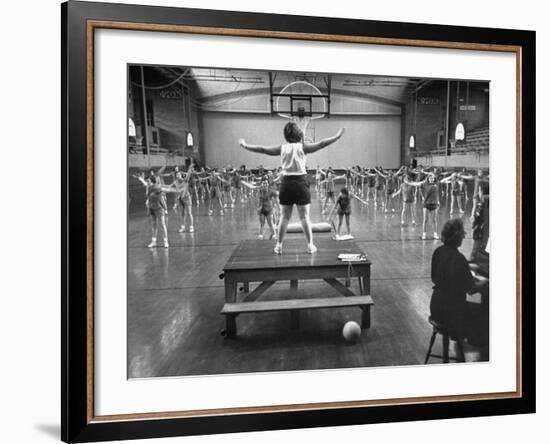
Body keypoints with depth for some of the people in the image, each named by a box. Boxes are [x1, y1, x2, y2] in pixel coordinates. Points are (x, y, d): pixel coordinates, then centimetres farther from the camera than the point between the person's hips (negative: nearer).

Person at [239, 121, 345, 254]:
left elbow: (262, 149, 8)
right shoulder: (302, 146, -4)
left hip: (286, 182, 3)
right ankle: (310, 245, 6)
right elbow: (321, 144, -8)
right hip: (300, 182, -2)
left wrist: (245, 145, 19)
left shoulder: (282, 148, 3)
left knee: (284, 217, 10)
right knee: (305, 216, 2)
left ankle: (279, 245, 12)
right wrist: (337, 136, -3)